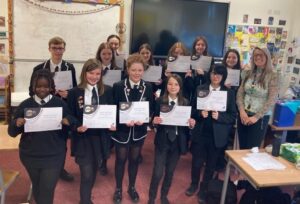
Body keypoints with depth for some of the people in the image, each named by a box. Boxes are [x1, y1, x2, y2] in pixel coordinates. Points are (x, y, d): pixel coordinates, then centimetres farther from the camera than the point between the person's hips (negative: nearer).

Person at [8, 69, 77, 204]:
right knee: (37, 187, 20)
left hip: (53, 156, -2)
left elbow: (72, 122, -3)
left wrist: (68, 122, -25)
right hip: (30, 155, 2)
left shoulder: (60, 104, -3)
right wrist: (17, 124, -21)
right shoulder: (25, 105, -1)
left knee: (47, 190, 0)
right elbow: (12, 132, 1)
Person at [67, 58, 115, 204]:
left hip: (100, 137, 3)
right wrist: (77, 128, -21)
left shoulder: (107, 91, -1)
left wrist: (113, 125, -13)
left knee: (93, 171, 21)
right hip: (82, 138, -3)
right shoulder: (74, 92, -7)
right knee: (86, 174, -2)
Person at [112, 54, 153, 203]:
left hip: (139, 130, 2)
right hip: (122, 130, -2)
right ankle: (118, 189, 33)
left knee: (134, 160, 17)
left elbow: (150, 109, 0)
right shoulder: (118, 86, -11)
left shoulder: (148, 87, -3)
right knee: (121, 160, 12)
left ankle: (132, 188, 38)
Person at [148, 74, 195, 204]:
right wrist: (154, 121, -25)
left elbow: (188, 123, 2)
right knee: (158, 172, -2)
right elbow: (154, 121, -3)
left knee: (170, 171, 16)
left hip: (178, 141, 2)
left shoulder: (186, 103, -1)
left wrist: (192, 124, -19)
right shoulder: (159, 101, -6)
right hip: (162, 140, -2)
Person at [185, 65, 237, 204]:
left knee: (211, 163, 13)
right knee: (197, 161, 8)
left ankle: (204, 189, 34)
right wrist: (200, 113, -18)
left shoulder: (229, 93, -2)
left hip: (217, 135, 0)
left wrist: (219, 116, -19)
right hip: (200, 133, 0)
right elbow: (192, 109, 2)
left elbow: (233, 116, -3)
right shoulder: (200, 89, 1)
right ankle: (194, 184, 37)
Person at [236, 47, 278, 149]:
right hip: (243, 115, 4)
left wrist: (256, 117, -15)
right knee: (242, 148, 13)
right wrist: (242, 111, -9)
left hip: (260, 118, -4)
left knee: (252, 149, 5)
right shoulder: (248, 73, 4)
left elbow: (271, 100, -14)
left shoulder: (272, 76, -9)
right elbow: (240, 93, 4)